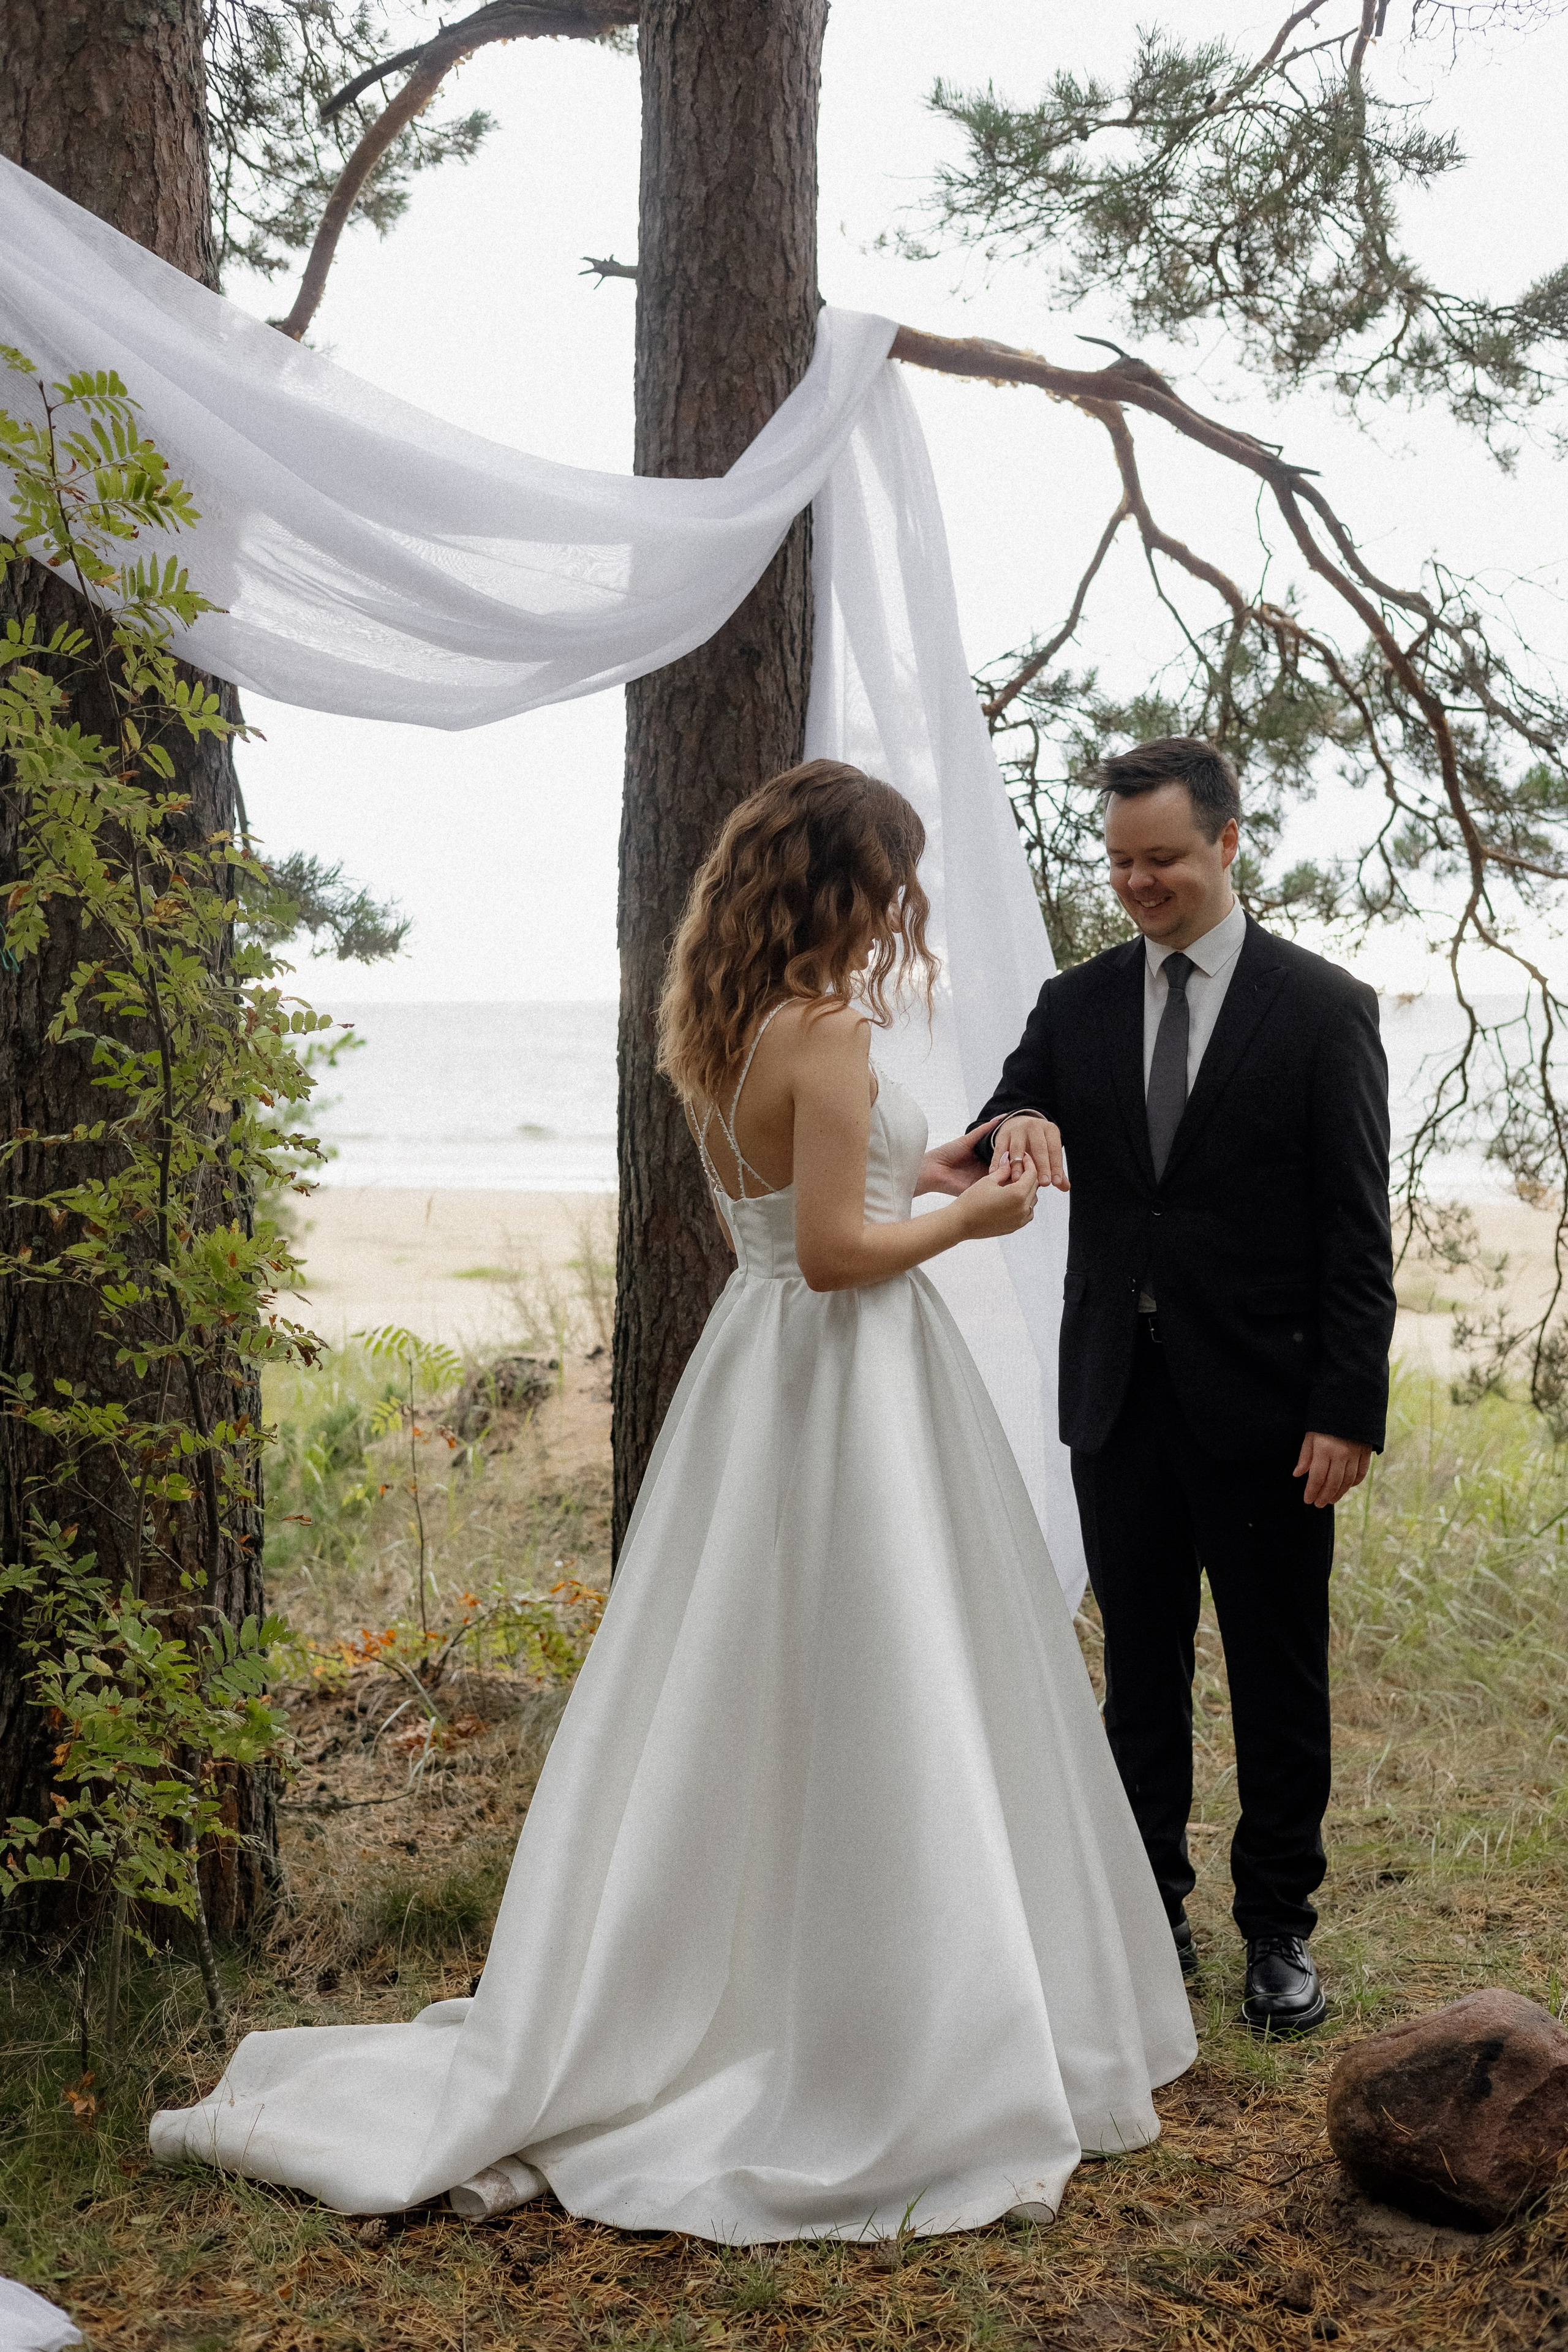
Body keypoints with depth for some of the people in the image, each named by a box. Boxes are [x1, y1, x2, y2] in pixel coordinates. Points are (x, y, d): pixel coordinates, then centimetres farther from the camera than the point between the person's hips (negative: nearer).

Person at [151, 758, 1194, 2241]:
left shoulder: (725, 1032, 10)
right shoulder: (830, 1037, -17)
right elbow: (836, 1251, -21)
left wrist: (925, 1169, 20)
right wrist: (970, 1220, -6)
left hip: (754, 1371, 9)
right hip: (849, 1385, -9)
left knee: (737, 1707, 15)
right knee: (873, 1713, 0)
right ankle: (897, 2070, 11)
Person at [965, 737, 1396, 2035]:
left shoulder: (1322, 1007, -4)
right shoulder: (1077, 1004, 7)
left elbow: (1357, 1234, -6)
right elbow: (985, 1171, 3)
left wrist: (1348, 1412, -12)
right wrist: (1013, 1126, -21)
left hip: (1264, 1406, -3)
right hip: (1120, 1395, 4)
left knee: (1279, 1681, 8)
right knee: (1140, 1670, 13)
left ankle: (1279, 1929, 23)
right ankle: (1152, 1915, 26)